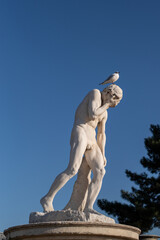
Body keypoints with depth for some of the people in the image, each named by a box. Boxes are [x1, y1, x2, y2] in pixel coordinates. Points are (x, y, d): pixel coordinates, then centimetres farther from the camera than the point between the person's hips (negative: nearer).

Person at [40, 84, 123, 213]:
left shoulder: (104, 113, 27)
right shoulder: (95, 93, 4)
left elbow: (101, 135, 25)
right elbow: (93, 114, -12)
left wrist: (102, 155, 17)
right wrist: (106, 104, 3)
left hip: (91, 142, 8)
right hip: (80, 133, -8)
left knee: (100, 172, -13)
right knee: (72, 169, -25)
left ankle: (88, 207, -20)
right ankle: (47, 198, -17)